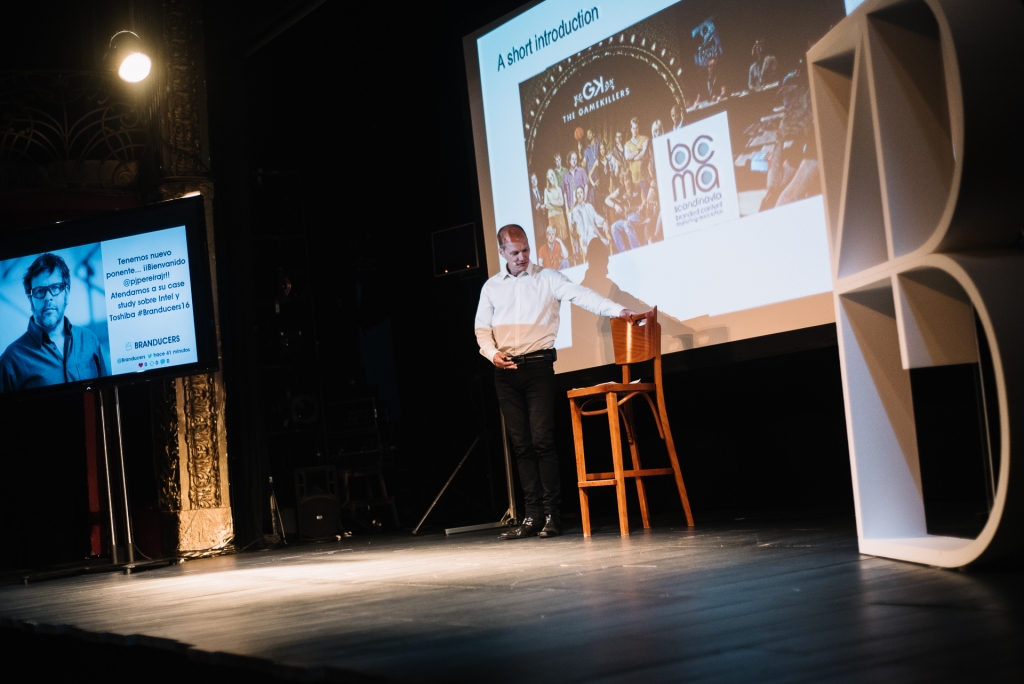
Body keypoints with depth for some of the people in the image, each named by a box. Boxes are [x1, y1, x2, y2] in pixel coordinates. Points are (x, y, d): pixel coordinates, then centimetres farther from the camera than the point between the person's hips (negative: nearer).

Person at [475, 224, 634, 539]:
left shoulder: (547, 278, 2)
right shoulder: (491, 287, 13)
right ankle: (532, 515, 7)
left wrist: (616, 309, -26)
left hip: (538, 365, -4)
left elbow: (580, 294, -11)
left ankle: (552, 514, -5)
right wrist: (491, 351, -7)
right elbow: (482, 328, 13)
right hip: (506, 371, 4)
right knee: (521, 444, 4)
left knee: (542, 439, -10)